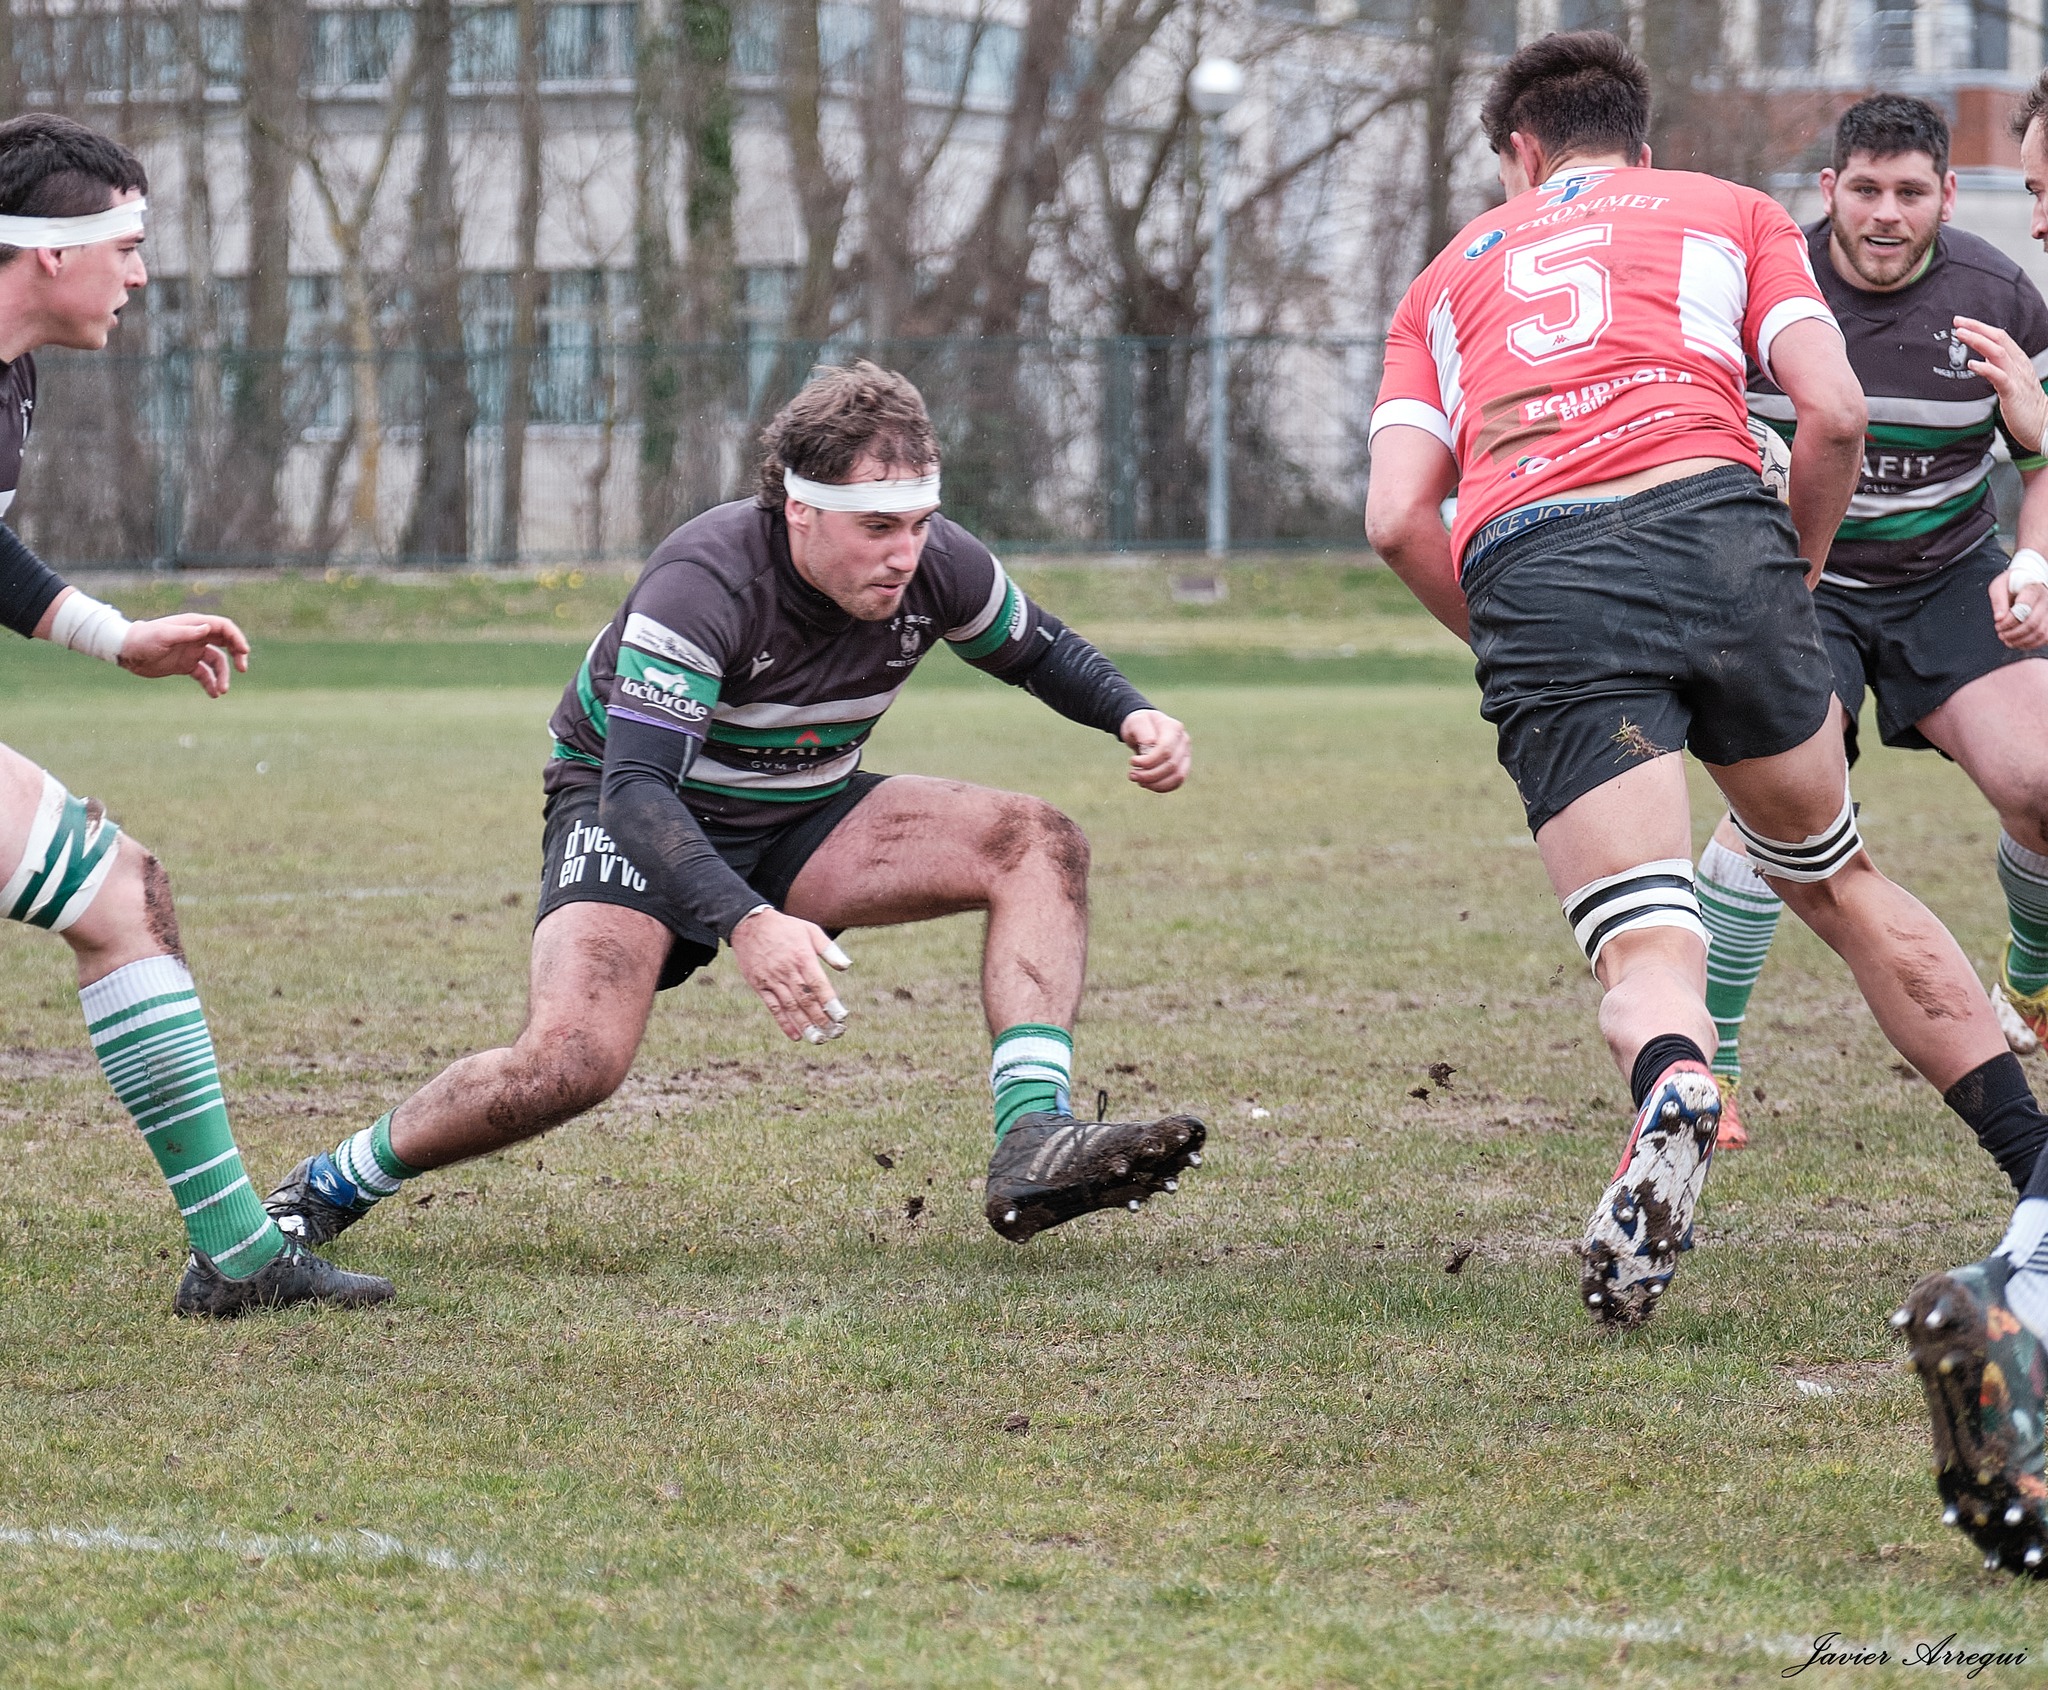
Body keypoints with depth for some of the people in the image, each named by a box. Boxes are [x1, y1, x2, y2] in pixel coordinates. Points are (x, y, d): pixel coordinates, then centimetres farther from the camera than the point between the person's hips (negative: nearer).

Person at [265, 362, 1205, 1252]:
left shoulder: (936, 567, -14)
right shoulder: (704, 582, -32)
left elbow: (1040, 650, 9)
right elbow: (635, 785, -39)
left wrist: (1131, 717, -13)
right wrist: (744, 924, -54)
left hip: (802, 820, 6)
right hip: (637, 813, -6)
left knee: (1039, 845, -17)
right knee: (573, 1060, -30)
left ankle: (1034, 1146, -28)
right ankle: (331, 1189, -6)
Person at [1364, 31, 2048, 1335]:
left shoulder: (1452, 274, 30)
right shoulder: (1731, 212, 27)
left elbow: (1398, 517, 14)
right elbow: (1834, 412, 9)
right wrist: (1793, 579, 23)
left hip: (1524, 571, 0)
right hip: (1711, 525, 0)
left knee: (1648, 956, -6)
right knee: (1837, 882, 21)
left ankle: (1672, 1085, -42)